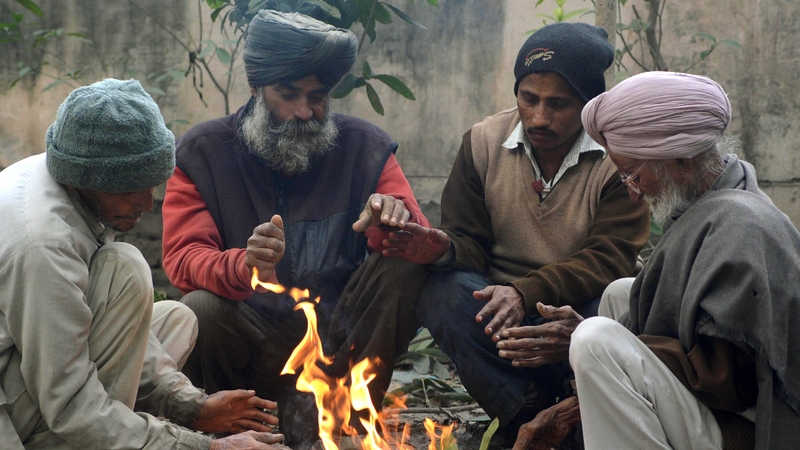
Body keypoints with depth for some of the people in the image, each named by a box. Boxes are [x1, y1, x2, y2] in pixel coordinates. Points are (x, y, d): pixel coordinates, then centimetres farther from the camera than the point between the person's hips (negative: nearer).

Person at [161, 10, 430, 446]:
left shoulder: (364, 146, 3)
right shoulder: (202, 152, -1)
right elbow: (182, 258, -13)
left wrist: (396, 221, -31)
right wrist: (244, 265, -37)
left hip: (341, 338, 2)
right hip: (254, 340, -1)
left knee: (405, 264, -21)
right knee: (198, 311, -31)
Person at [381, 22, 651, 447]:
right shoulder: (483, 142, 2)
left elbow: (609, 259, -16)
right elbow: (470, 244, 2)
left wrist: (527, 294, -31)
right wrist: (444, 250, -24)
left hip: (578, 306, -2)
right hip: (496, 302, 2)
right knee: (441, 291, -28)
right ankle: (529, 411, -25)